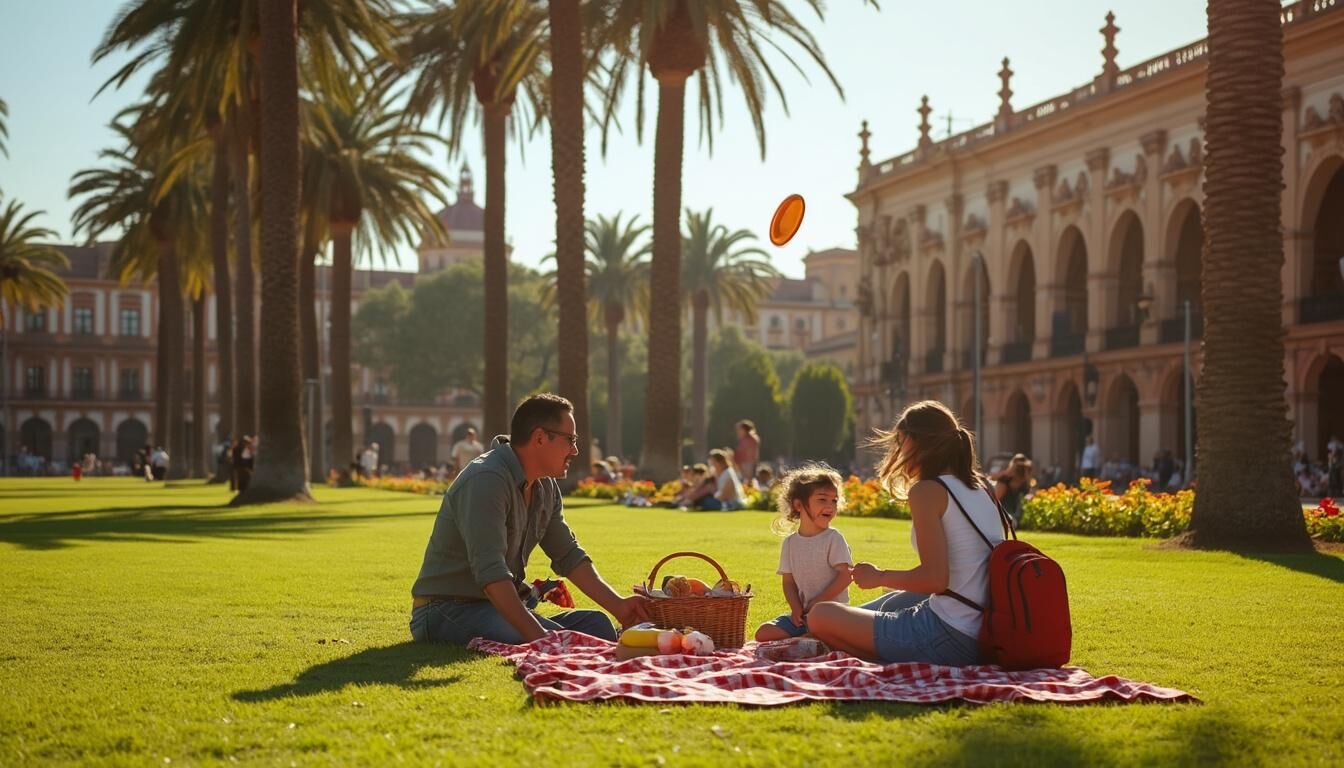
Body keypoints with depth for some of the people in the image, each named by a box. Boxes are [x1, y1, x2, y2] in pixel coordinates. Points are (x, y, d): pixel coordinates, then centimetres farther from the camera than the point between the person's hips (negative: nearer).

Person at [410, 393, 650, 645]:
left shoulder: (546, 488, 10)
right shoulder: (486, 480, -21)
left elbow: (569, 555, 18)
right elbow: (490, 572, -31)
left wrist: (618, 606, 7)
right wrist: (538, 635, -37)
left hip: (505, 605, 9)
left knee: (597, 624, -9)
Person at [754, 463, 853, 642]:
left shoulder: (833, 539, -5)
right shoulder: (790, 543, 8)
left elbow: (845, 575, -12)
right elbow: (789, 582, 8)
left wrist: (818, 602, -14)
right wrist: (796, 609, -9)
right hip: (803, 613, 5)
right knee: (763, 633, -9)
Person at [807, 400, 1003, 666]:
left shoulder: (927, 490, -11)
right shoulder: (982, 491, 12)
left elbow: (934, 579, -19)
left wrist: (879, 577, -3)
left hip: (948, 640, -9)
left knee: (820, 616, -1)